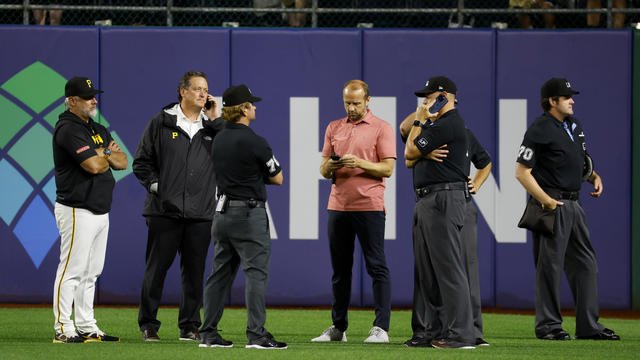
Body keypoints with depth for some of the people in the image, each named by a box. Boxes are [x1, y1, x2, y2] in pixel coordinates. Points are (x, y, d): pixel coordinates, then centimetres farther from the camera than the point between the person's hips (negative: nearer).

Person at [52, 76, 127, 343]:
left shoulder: (98, 130, 17)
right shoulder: (68, 129, -13)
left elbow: (122, 162, 12)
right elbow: (93, 165, -23)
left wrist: (104, 155, -9)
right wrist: (108, 156, 0)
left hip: (100, 211, 9)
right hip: (78, 211, -9)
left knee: (91, 272, 11)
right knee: (71, 271, -8)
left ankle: (86, 328, 16)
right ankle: (63, 329, -6)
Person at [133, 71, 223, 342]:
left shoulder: (212, 126, 12)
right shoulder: (161, 123, 5)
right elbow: (141, 162, 8)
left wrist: (216, 120, -3)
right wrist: (154, 184, -6)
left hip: (200, 213, 2)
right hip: (165, 210, -2)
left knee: (194, 271, 4)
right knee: (156, 268, -1)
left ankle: (189, 326, 11)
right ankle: (148, 325, 7)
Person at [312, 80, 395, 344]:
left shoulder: (381, 128, 1)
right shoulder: (334, 128, 16)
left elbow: (387, 168, -6)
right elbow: (324, 170, 16)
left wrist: (359, 163, -19)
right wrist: (329, 166, -7)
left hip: (369, 206, -5)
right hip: (338, 206, 5)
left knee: (377, 267, -7)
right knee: (340, 269, 8)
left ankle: (381, 328, -9)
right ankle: (338, 328, 14)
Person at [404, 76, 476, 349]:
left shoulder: (448, 124, -13)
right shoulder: (438, 124, 21)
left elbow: (410, 153, -11)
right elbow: (410, 160, 18)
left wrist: (419, 121, 0)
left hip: (444, 200, -11)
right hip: (426, 201, 11)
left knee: (449, 269, -13)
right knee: (428, 272, 13)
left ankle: (461, 335, -14)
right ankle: (437, 332, 17)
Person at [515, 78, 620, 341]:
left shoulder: (574, 126, 16)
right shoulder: (539, 130, -10)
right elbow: (522, 172, -13)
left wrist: (595, 176, 7)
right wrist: (547, 201, -20)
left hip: (573, 205, 9)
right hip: (552, 205, -9)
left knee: (585, 264, 8)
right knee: (550, 266, -4)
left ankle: (589, 326, 13)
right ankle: (548, 326, 2)